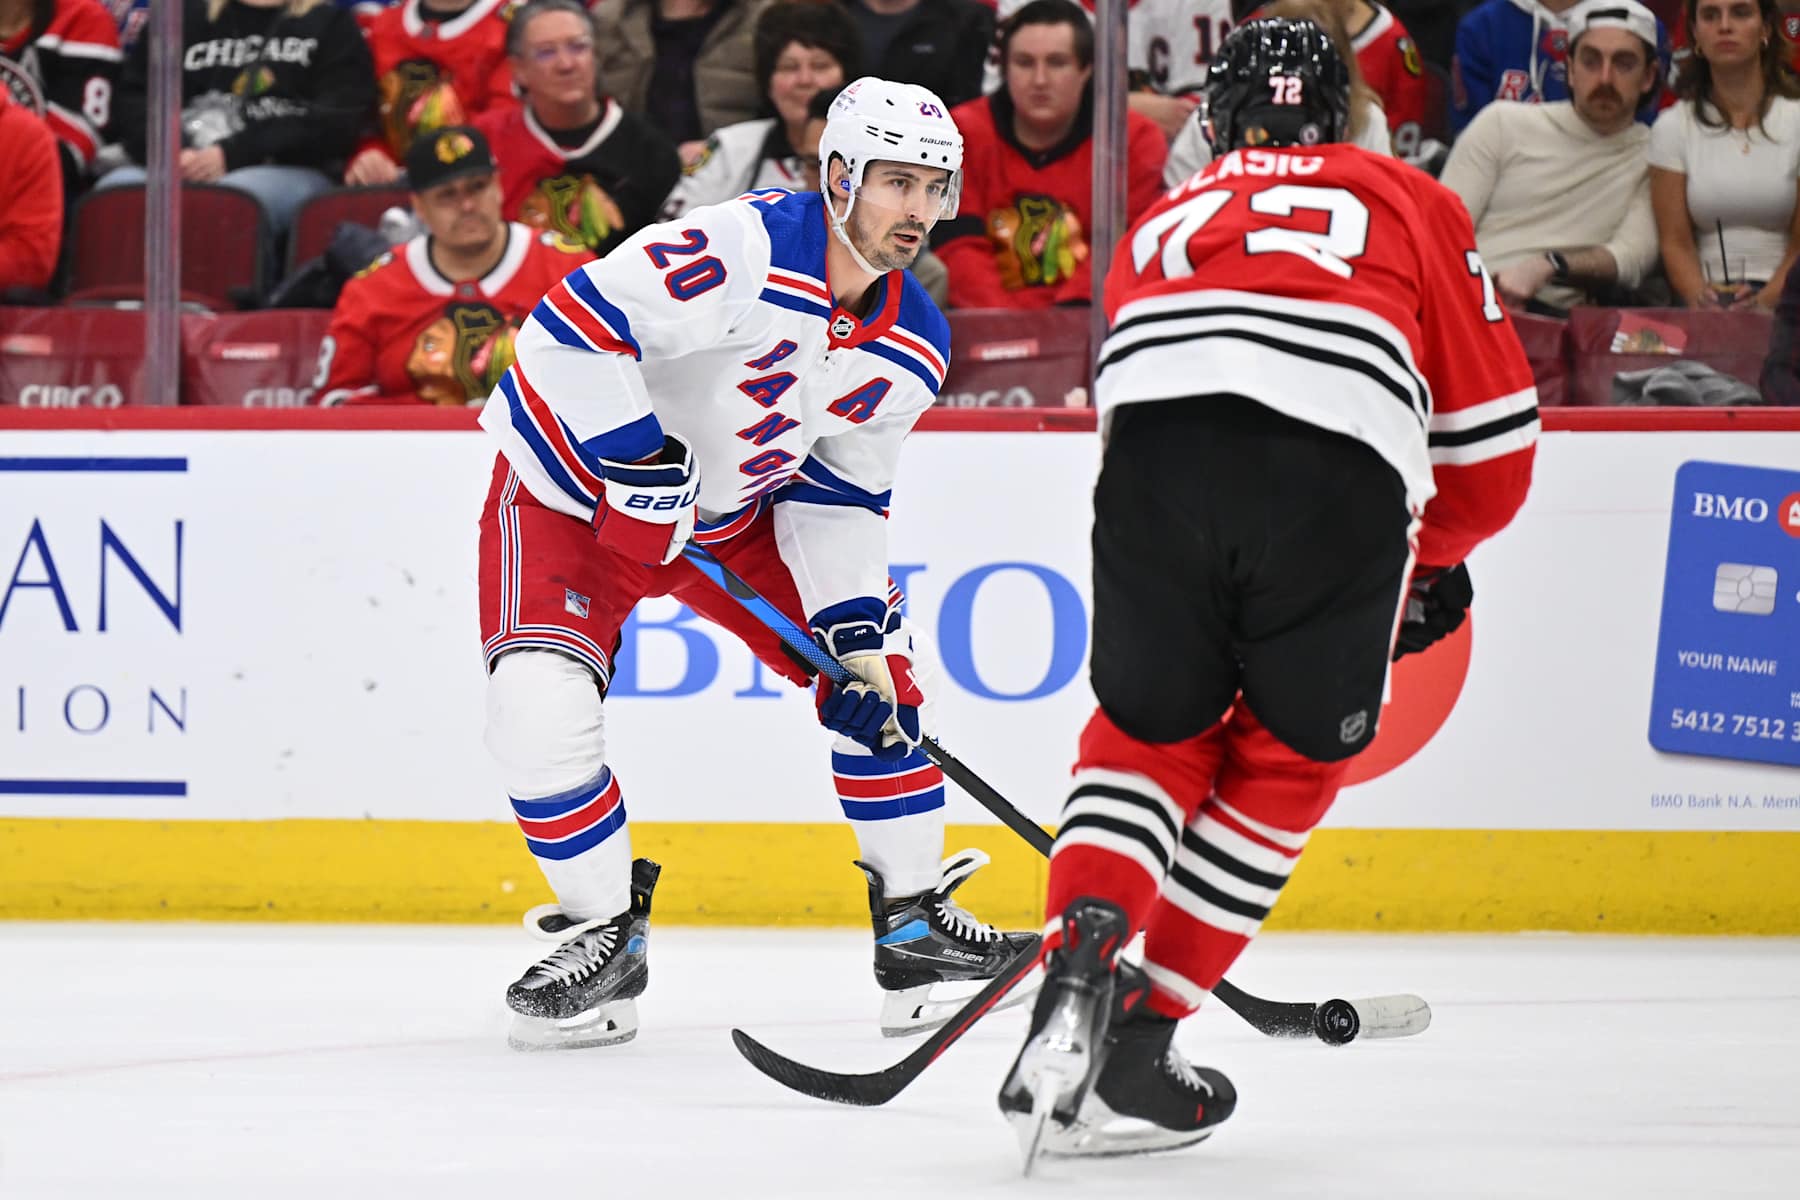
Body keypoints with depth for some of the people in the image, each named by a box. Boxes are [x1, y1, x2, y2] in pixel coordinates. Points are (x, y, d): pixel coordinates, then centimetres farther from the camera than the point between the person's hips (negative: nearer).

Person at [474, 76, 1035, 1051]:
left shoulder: (913, 350, -7)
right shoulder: (744, 250, -32)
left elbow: (836, 494, 1)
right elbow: (573, 327, -34)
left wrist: (859, 635, -8)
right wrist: (641, 466, -33)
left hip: (733, 510, 6)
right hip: (576, 479, -6)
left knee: (881, 676, 0)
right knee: (538, 708, -24)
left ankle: (914, 924, 14)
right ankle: (605, 934, -5)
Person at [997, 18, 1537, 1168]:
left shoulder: (1161, 225, 37)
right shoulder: (1412, 204, 30)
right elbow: (1493, 433, 25)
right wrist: (1438, 561, 44)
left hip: (1157, 452, 2)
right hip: (1341, 478, -2)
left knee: (1150, 728, 22)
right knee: (1287, 760, 18)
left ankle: (1085, 948, -3)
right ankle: (1138, 1039, 13)